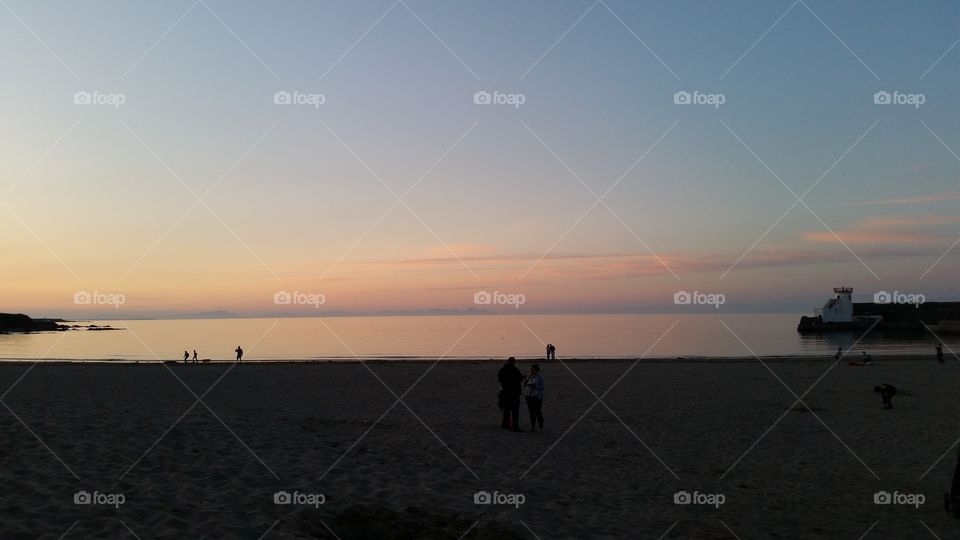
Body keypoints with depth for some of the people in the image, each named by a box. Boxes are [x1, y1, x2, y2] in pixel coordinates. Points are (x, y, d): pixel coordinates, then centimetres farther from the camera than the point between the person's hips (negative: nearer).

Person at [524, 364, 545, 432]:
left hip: (537, 397, -6)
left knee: (538, 412, -4)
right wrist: (526, 380, -5)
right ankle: (533, 426, 19)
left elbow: (541, 387, -13)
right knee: (531, 412, 10)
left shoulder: (540, 377, -8)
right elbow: (524, 385, 14)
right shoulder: (528, 376, 9)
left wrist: (534, 386, -23)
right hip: (529, 396, 6)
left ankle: (541, 427, 7)